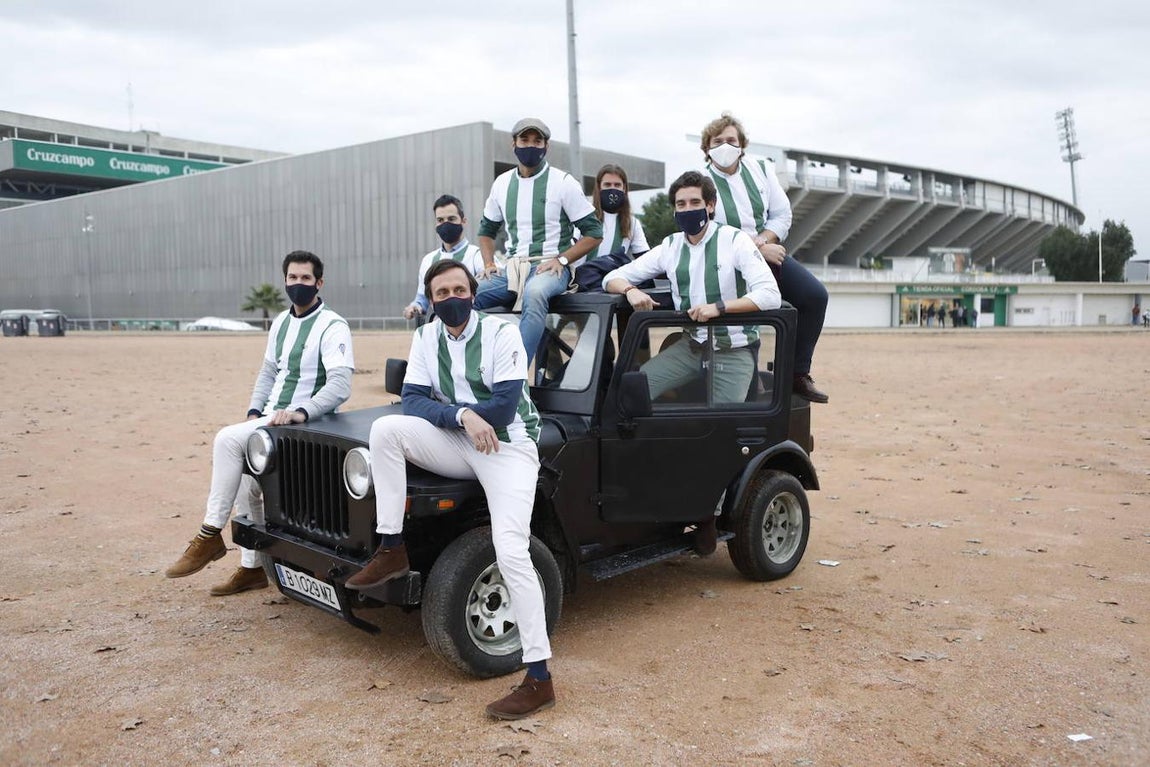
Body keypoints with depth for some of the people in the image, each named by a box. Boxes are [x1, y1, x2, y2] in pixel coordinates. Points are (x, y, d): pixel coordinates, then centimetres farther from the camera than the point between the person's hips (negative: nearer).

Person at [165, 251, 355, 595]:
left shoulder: (332, 327, -12)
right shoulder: (281, 322, 13)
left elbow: (340, 386, -23)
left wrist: (300, 412, -34)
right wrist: (254, 411, 6)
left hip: (304, 422, -8)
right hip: (270, 419, 8)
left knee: (227, 440, -24)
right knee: (245, 483, 6)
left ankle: (210, 536, -13)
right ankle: (252, 568, 22)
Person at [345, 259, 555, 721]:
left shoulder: (501, 333, -9)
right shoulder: (426, 338, 6)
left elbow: (505, 406, -17)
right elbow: (412, 401, -4)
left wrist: (440, 407, -9)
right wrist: (462, 414, -22)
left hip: (510, 448, -5)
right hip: (459, 445, 5)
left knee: (510, 553, -21)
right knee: (385, 429, -20)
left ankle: (539, 680, -14)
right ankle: (391, 551, -10)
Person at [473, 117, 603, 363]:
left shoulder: (563, 183, -1)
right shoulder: (502, 183, 13)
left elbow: (594, 233, -2)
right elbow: (487, 229, 25)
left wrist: (561, 260, -14)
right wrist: (489, 264, 7)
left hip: (551, 269, -5)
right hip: (511, 269, 5)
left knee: (534, 293, -40)